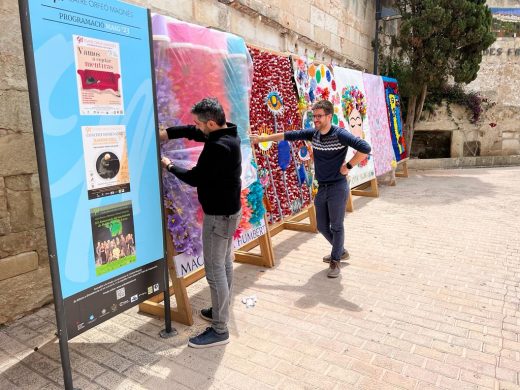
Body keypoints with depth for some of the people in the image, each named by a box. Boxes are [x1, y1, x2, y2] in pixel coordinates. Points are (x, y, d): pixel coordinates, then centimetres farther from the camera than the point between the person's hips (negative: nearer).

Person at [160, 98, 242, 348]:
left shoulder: (218, 147, -25)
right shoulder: (227, 135, 5)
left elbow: (195, 178, -17)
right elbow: (190, 132, 15)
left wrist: (170, 166, -2)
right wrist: (164, 133, 4)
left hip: (219, 215, -10)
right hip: (228, 210, 10)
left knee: (215, 270, -4)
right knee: (224, 263, 18)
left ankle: (220, 330, 6)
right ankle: (221, 311, 34)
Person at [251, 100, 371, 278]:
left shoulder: (340, 134, -15)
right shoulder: (313, 133, 3)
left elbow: (365, 148, -22)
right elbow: (288, 135, 6)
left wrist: (348, 166, -17)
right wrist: (261, 138, 8)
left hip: (337, 188, -6)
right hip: (321, 188, 6)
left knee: (336, 226, 3)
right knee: (322, 226, 14)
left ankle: (335, 261, 21)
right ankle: (341, 251, 37)